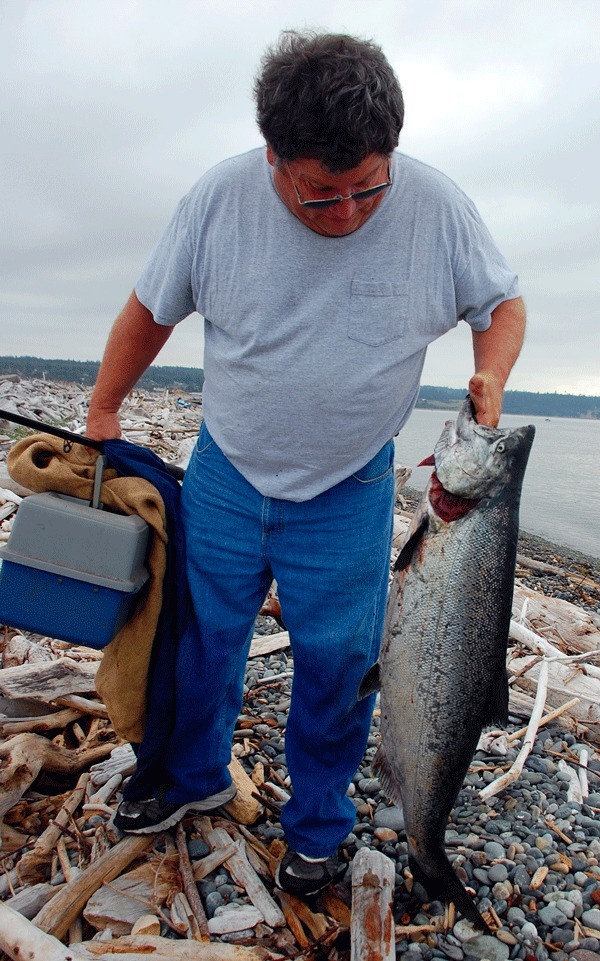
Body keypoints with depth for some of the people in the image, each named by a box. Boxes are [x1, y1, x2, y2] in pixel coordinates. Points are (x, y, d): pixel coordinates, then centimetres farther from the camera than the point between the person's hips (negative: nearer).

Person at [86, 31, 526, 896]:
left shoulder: (437, 208, -12)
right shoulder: (219, 199, -11)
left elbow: (502, 305, 3)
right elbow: (150, 311, 1)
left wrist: (489, 385, -17)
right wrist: (103, 413, 7)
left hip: (349, 499, -1)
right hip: (224, 478, 2)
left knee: (336, 670, 9)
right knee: (201, 642, 16)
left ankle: (319, 826, 37)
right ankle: (194, 777, 46)